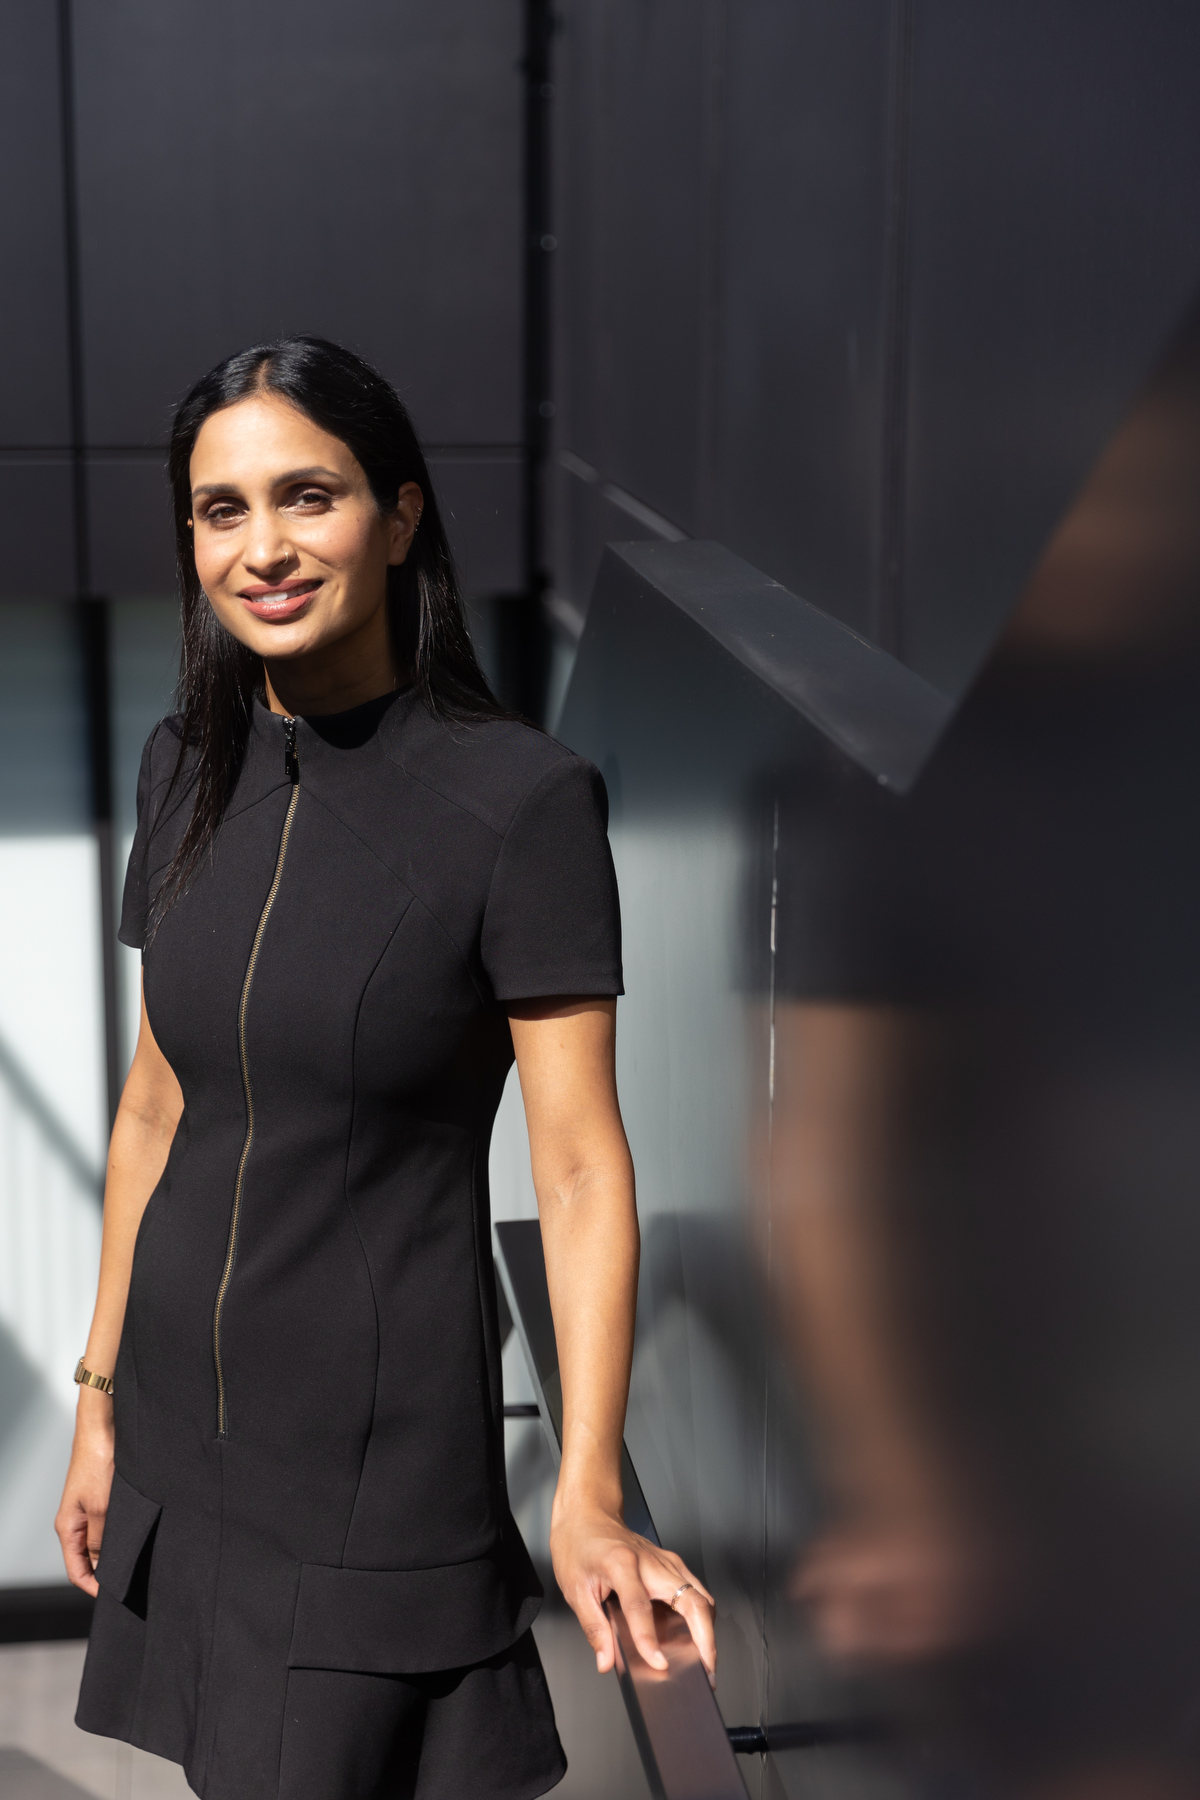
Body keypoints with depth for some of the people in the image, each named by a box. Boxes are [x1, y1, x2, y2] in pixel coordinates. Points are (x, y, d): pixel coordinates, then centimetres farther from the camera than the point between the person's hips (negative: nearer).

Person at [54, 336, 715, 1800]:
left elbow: (580, 1169, -14)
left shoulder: (522, 799, -16)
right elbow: (156, 1104, 10)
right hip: (184, 1428, 5)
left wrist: (588, 1498, -20)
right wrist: (101, 1398, 13)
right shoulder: (188, 765, 2)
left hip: (381, 1444, -5)